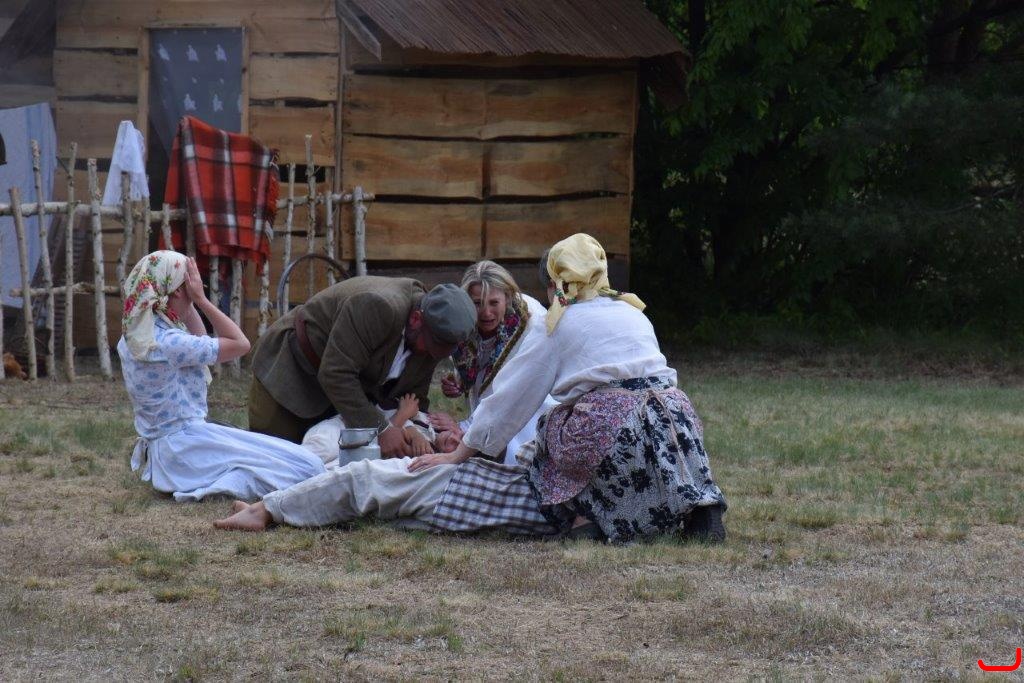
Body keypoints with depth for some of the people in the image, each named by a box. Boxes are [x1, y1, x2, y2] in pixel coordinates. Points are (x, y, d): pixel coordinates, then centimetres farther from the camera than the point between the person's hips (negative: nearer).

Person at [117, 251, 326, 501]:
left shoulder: (131, 339, 8)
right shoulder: (168, 343, -21)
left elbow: (201, 340, 23)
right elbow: (240, 344, -14)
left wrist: (191, 304, 10)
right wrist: (201, 300, -11)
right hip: (185, 449, -10)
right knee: (308, 467, -15)